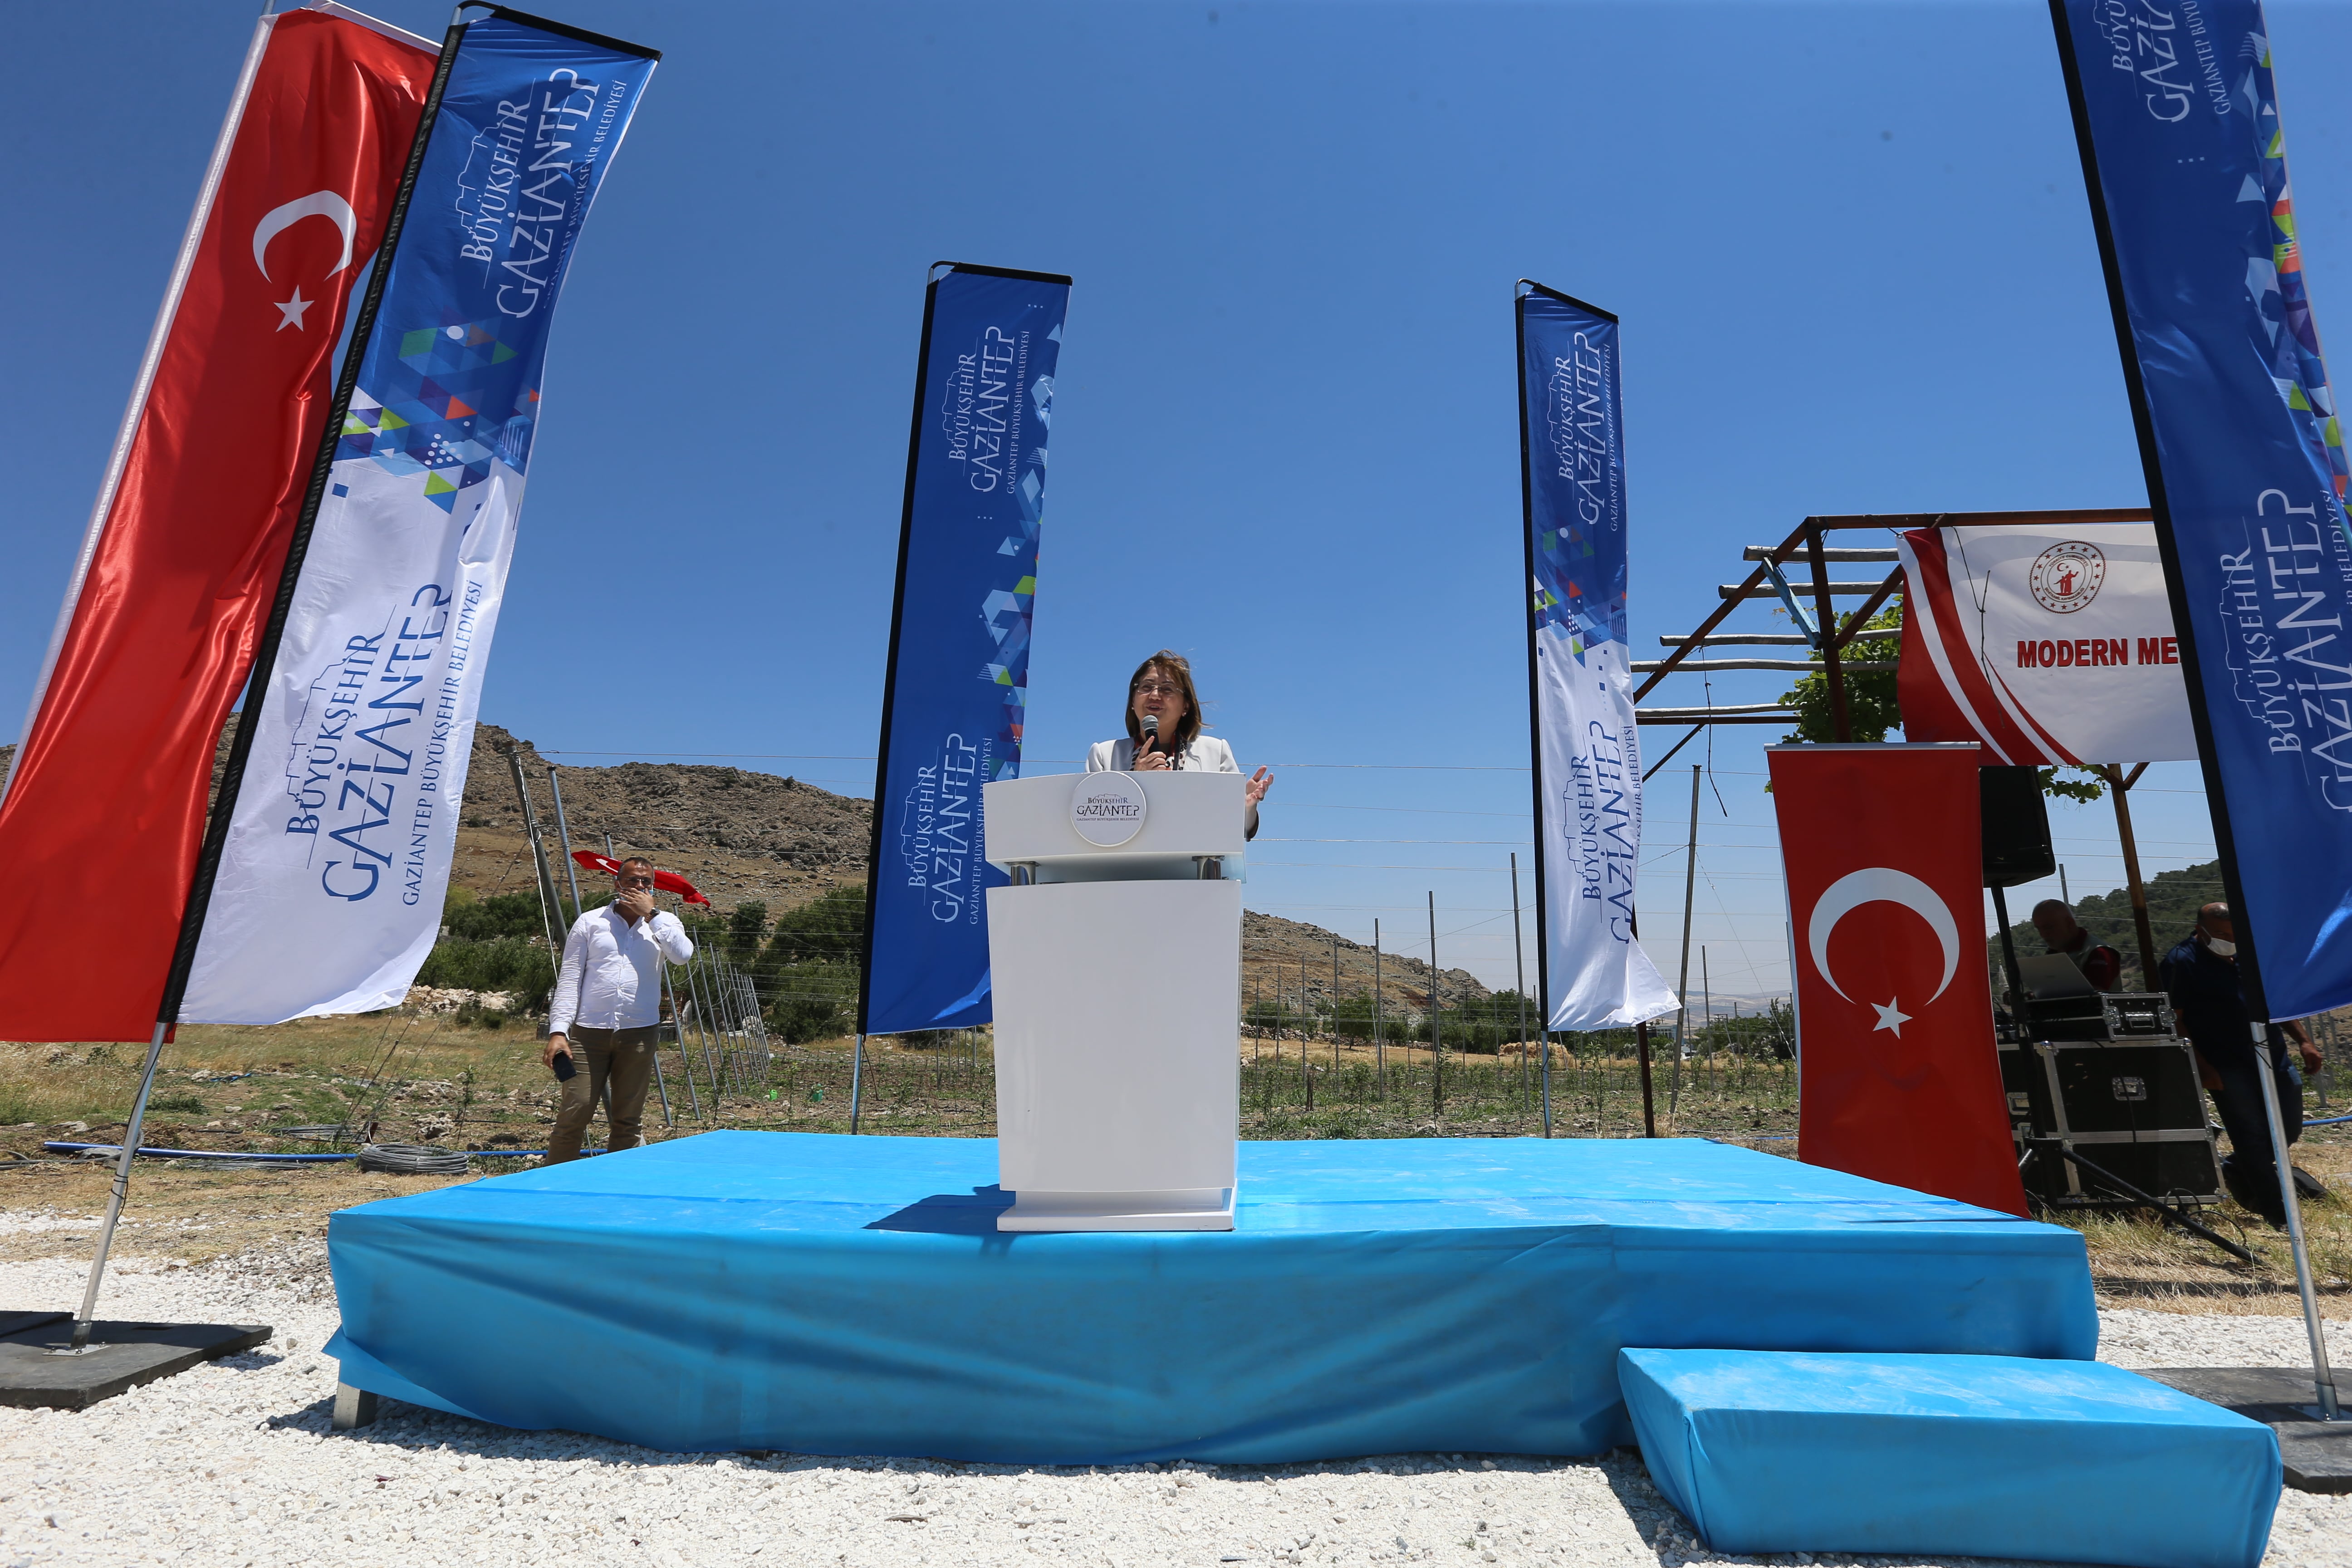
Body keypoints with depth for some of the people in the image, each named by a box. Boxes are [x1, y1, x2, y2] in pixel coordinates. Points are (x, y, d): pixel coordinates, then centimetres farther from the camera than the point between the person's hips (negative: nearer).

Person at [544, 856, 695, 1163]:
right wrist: (558, 1031, -6)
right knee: (573, 1115, -4)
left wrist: (650, 914, -8)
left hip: (639, 1033, 1)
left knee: (628, 1121, 6)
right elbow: (569, 979, 4)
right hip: (589, 1032, -1)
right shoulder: (590, 922, 8)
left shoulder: (663, 923, 10)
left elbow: (683, 954, -12)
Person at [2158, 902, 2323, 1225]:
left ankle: (2236, 1171, 34)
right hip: (2227, 1067, -7)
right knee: (2252, 1135, -5)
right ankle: (2278, 1214, 5)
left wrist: (2303, 1041, 11)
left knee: (2290, 1129, 11)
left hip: (2273, 1059, 7)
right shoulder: (2182, 962, -9)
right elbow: (2174, 1020, -11)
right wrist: (2201, 1066, -15)